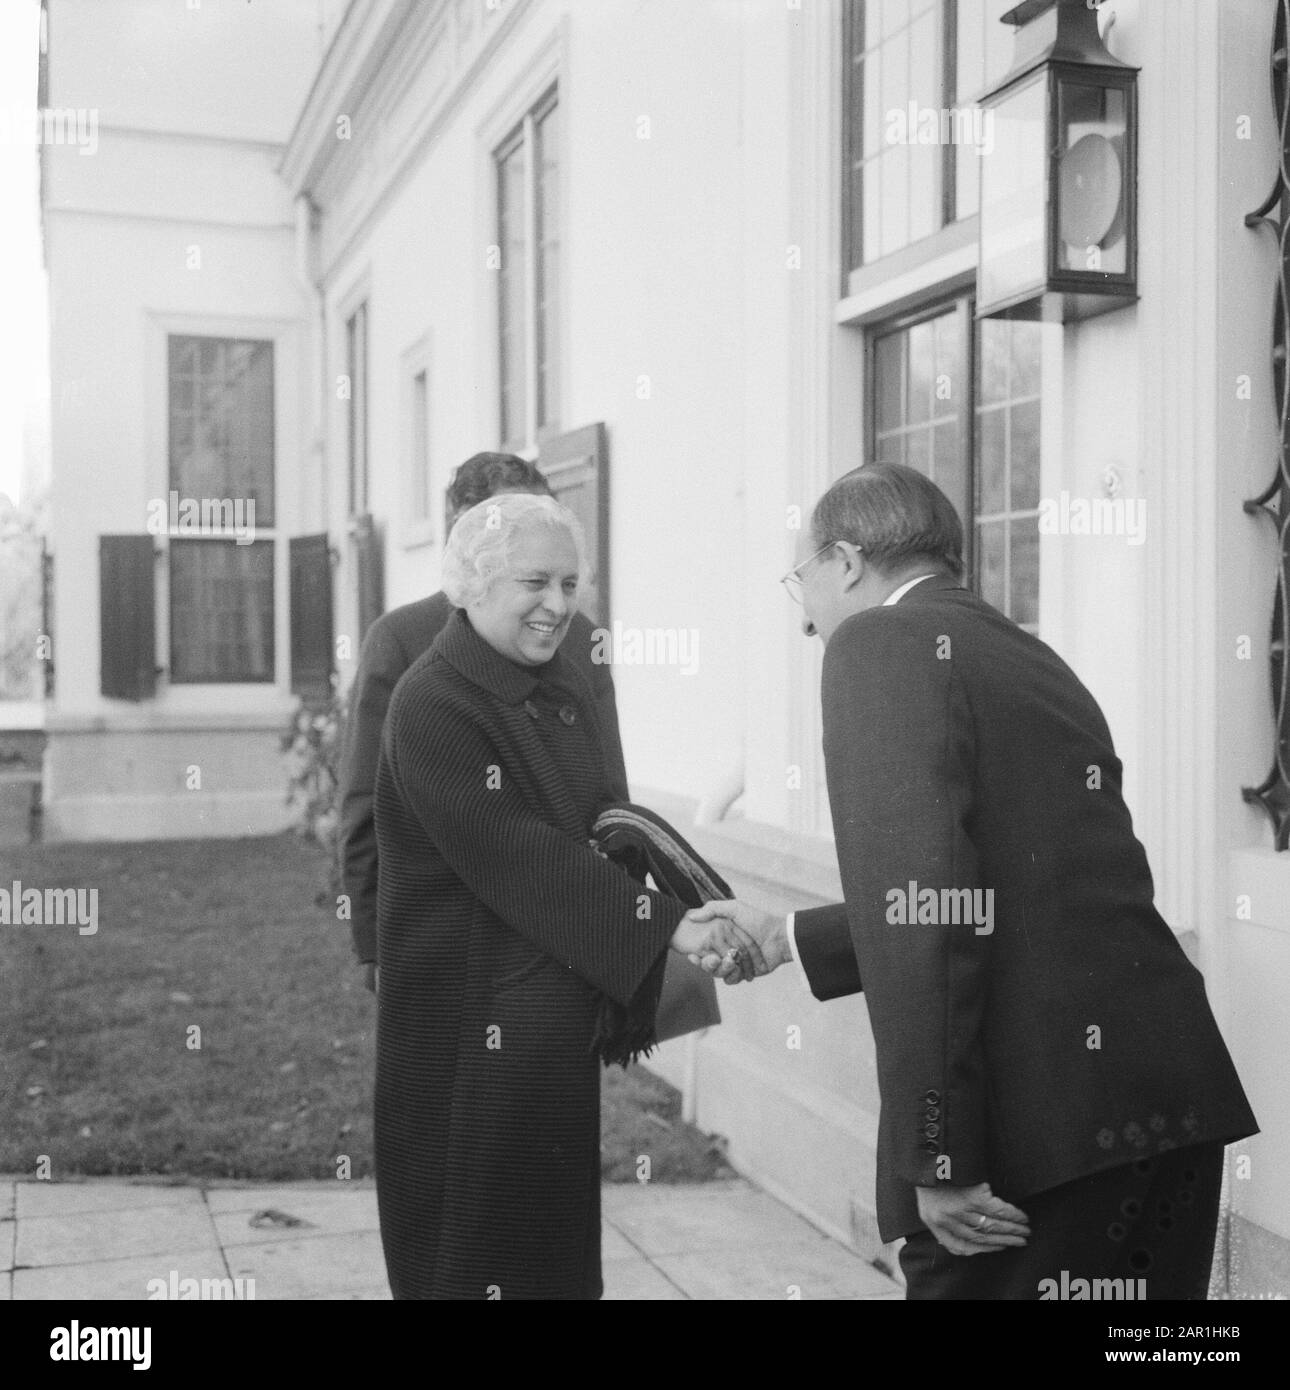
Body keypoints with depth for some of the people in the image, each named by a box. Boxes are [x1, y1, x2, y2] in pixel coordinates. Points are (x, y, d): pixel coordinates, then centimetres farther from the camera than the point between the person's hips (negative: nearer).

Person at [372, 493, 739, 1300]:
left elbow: (604, 819, 9)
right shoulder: (432, 705, -16)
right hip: (469, 1024, -7)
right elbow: (515, 854, -24)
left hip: (561, 1014, 7)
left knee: (559, 1231, 15)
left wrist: (707, 903, -6)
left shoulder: (568, 690, 8)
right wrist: (661, 922, -27)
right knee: (475, 1244, 5)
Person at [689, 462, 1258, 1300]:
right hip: (1175, 1102, 9)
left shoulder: (882, 641, -6)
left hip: (1042, 1132, -8)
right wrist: (789, 940, 35)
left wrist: (937, 1155, -17)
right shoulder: (1034, 661, 19)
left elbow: (920, 895, -19)